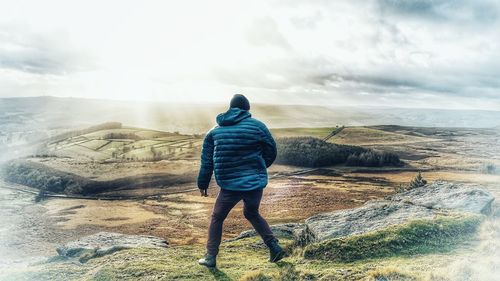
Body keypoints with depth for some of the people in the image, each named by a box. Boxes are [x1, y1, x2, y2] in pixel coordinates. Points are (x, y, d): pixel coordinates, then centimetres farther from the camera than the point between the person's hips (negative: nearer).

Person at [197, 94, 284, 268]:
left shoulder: (215, 131, 5)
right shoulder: (257, 126, -2)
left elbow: (207, 161, 7)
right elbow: (271, 153, 3)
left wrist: (203, 184, 16)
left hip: (230, 186, -1)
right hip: (255, 184, 1)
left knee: (217, 218, 20)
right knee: (252, 214, 27)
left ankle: (210, 257, 19)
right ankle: (275, 248, 24)